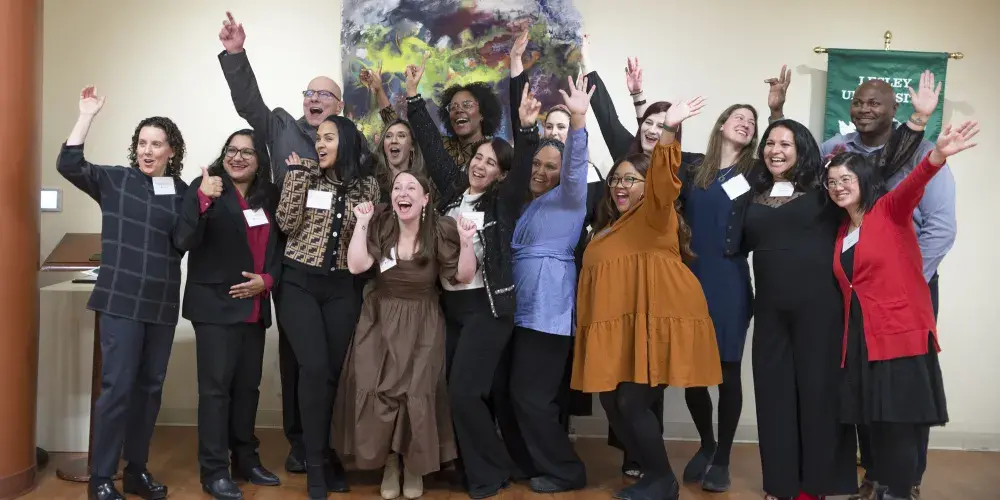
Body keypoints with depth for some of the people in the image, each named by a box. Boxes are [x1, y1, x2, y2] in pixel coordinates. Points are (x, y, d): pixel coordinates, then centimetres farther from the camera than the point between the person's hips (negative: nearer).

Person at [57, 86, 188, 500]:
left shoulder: (184, 192, 7)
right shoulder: (114, 180, 1)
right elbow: (68, 165, -14)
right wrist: (87, 115, -17)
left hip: (163, 303, 4)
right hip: (121, 301, -3)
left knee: (150, 387, 10)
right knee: (118, 386, -5)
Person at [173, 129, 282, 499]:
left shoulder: (269, 196, 8)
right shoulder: (205, 188, -7)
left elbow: (278, 247, 14)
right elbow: (184, 241, -20)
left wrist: (267, 280, -4)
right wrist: (203, 198, -34)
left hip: (254, 307, 6)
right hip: (216, 305, -5)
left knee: (248, 385, 14)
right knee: (216, 386, -3)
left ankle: (246, 460, 27)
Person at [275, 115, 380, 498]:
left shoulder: (367, 184, 5)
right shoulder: (306, 174, 2)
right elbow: (287, 224, -9)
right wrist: (296, 174, -11)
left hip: (343, 287, 2)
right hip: (300, 284, -1)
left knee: (333, 372, 5)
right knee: (314, 369, -12)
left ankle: (325, 454, 24)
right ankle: (317, 464, 1)